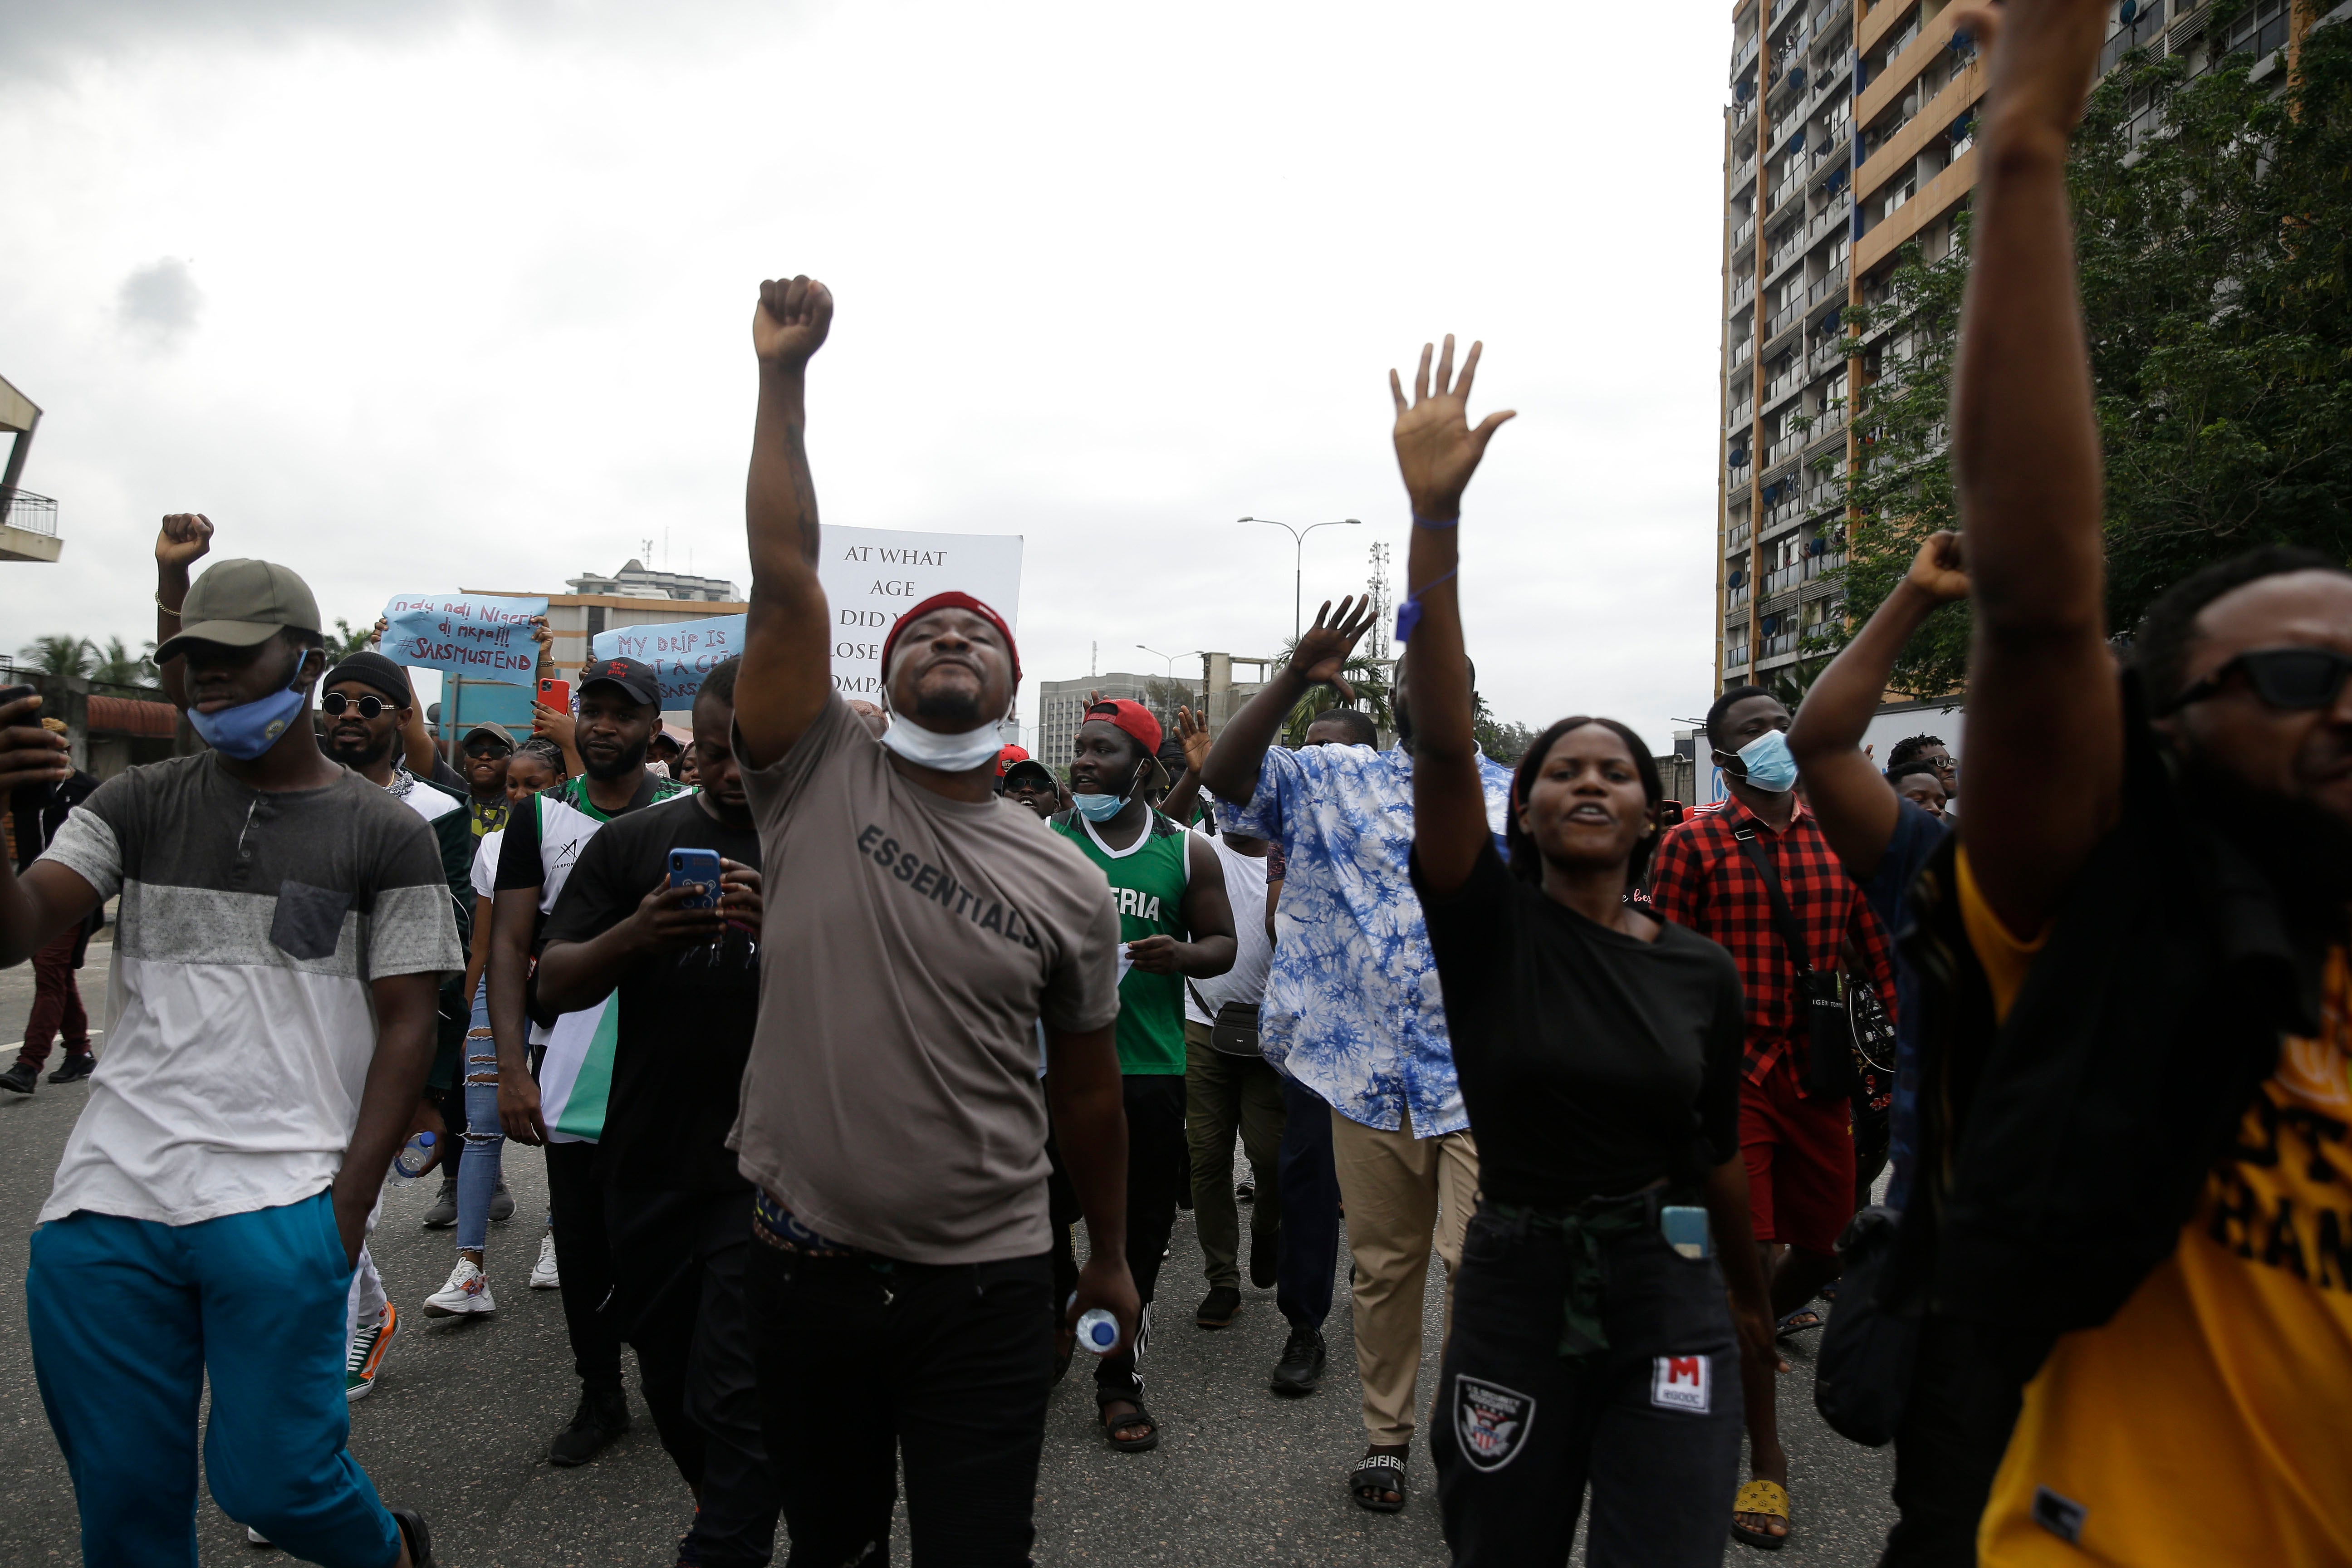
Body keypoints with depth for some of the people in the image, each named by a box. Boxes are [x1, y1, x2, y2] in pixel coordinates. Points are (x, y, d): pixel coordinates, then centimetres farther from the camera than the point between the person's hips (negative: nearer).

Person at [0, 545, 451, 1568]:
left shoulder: (384, 834, 0)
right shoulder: (138, 806, 10)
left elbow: (407, 1026, -1)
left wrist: (350, 1205, -8)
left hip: (278, 1208, -3)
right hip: (105, 1201, 4)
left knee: (268, 1481, -1)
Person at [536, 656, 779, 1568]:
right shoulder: (635, 842, 5)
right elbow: (554, 986, 3)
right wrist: (635, 935, -17)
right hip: (650, 1160, 4)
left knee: (734, 1396, -5)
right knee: (669, 1380, 20)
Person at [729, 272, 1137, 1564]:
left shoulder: (1068, 885, -3)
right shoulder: (819, 783, -5)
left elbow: (1085, 1090, 6)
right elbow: (784, 575, -14)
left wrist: (1110, 1258, 13)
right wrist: (784, 376, -15)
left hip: (986, 1289, -1)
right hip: (804, 1266, 1)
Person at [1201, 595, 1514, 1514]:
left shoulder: (1516, 798, 9)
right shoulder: (1331, 781, 6)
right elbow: (1224, 775, -8)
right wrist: (1295, 680, -17)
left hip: (1484, 1079, 0)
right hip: (1367, 1072, 1)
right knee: (1383, 1266, 13)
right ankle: (1387, 1433, 31)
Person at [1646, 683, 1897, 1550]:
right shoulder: (1693, 844, -7)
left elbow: (1875, 957, 13)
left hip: (1816, 1076, 5)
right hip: (1733, 1077, -5)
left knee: (1827, 1250, 14)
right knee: (1745, 1256, -2)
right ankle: (1766, 1459, 15)